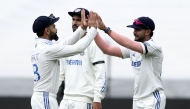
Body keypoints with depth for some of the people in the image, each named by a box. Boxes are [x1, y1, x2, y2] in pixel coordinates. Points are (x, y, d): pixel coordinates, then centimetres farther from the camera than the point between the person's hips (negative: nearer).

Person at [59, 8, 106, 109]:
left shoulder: (92, 44, -6)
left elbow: (100, 73, -12)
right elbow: (60, 72, 19)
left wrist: (97, 99, -19)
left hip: (84, 100, -7)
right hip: (66, 99, 7)